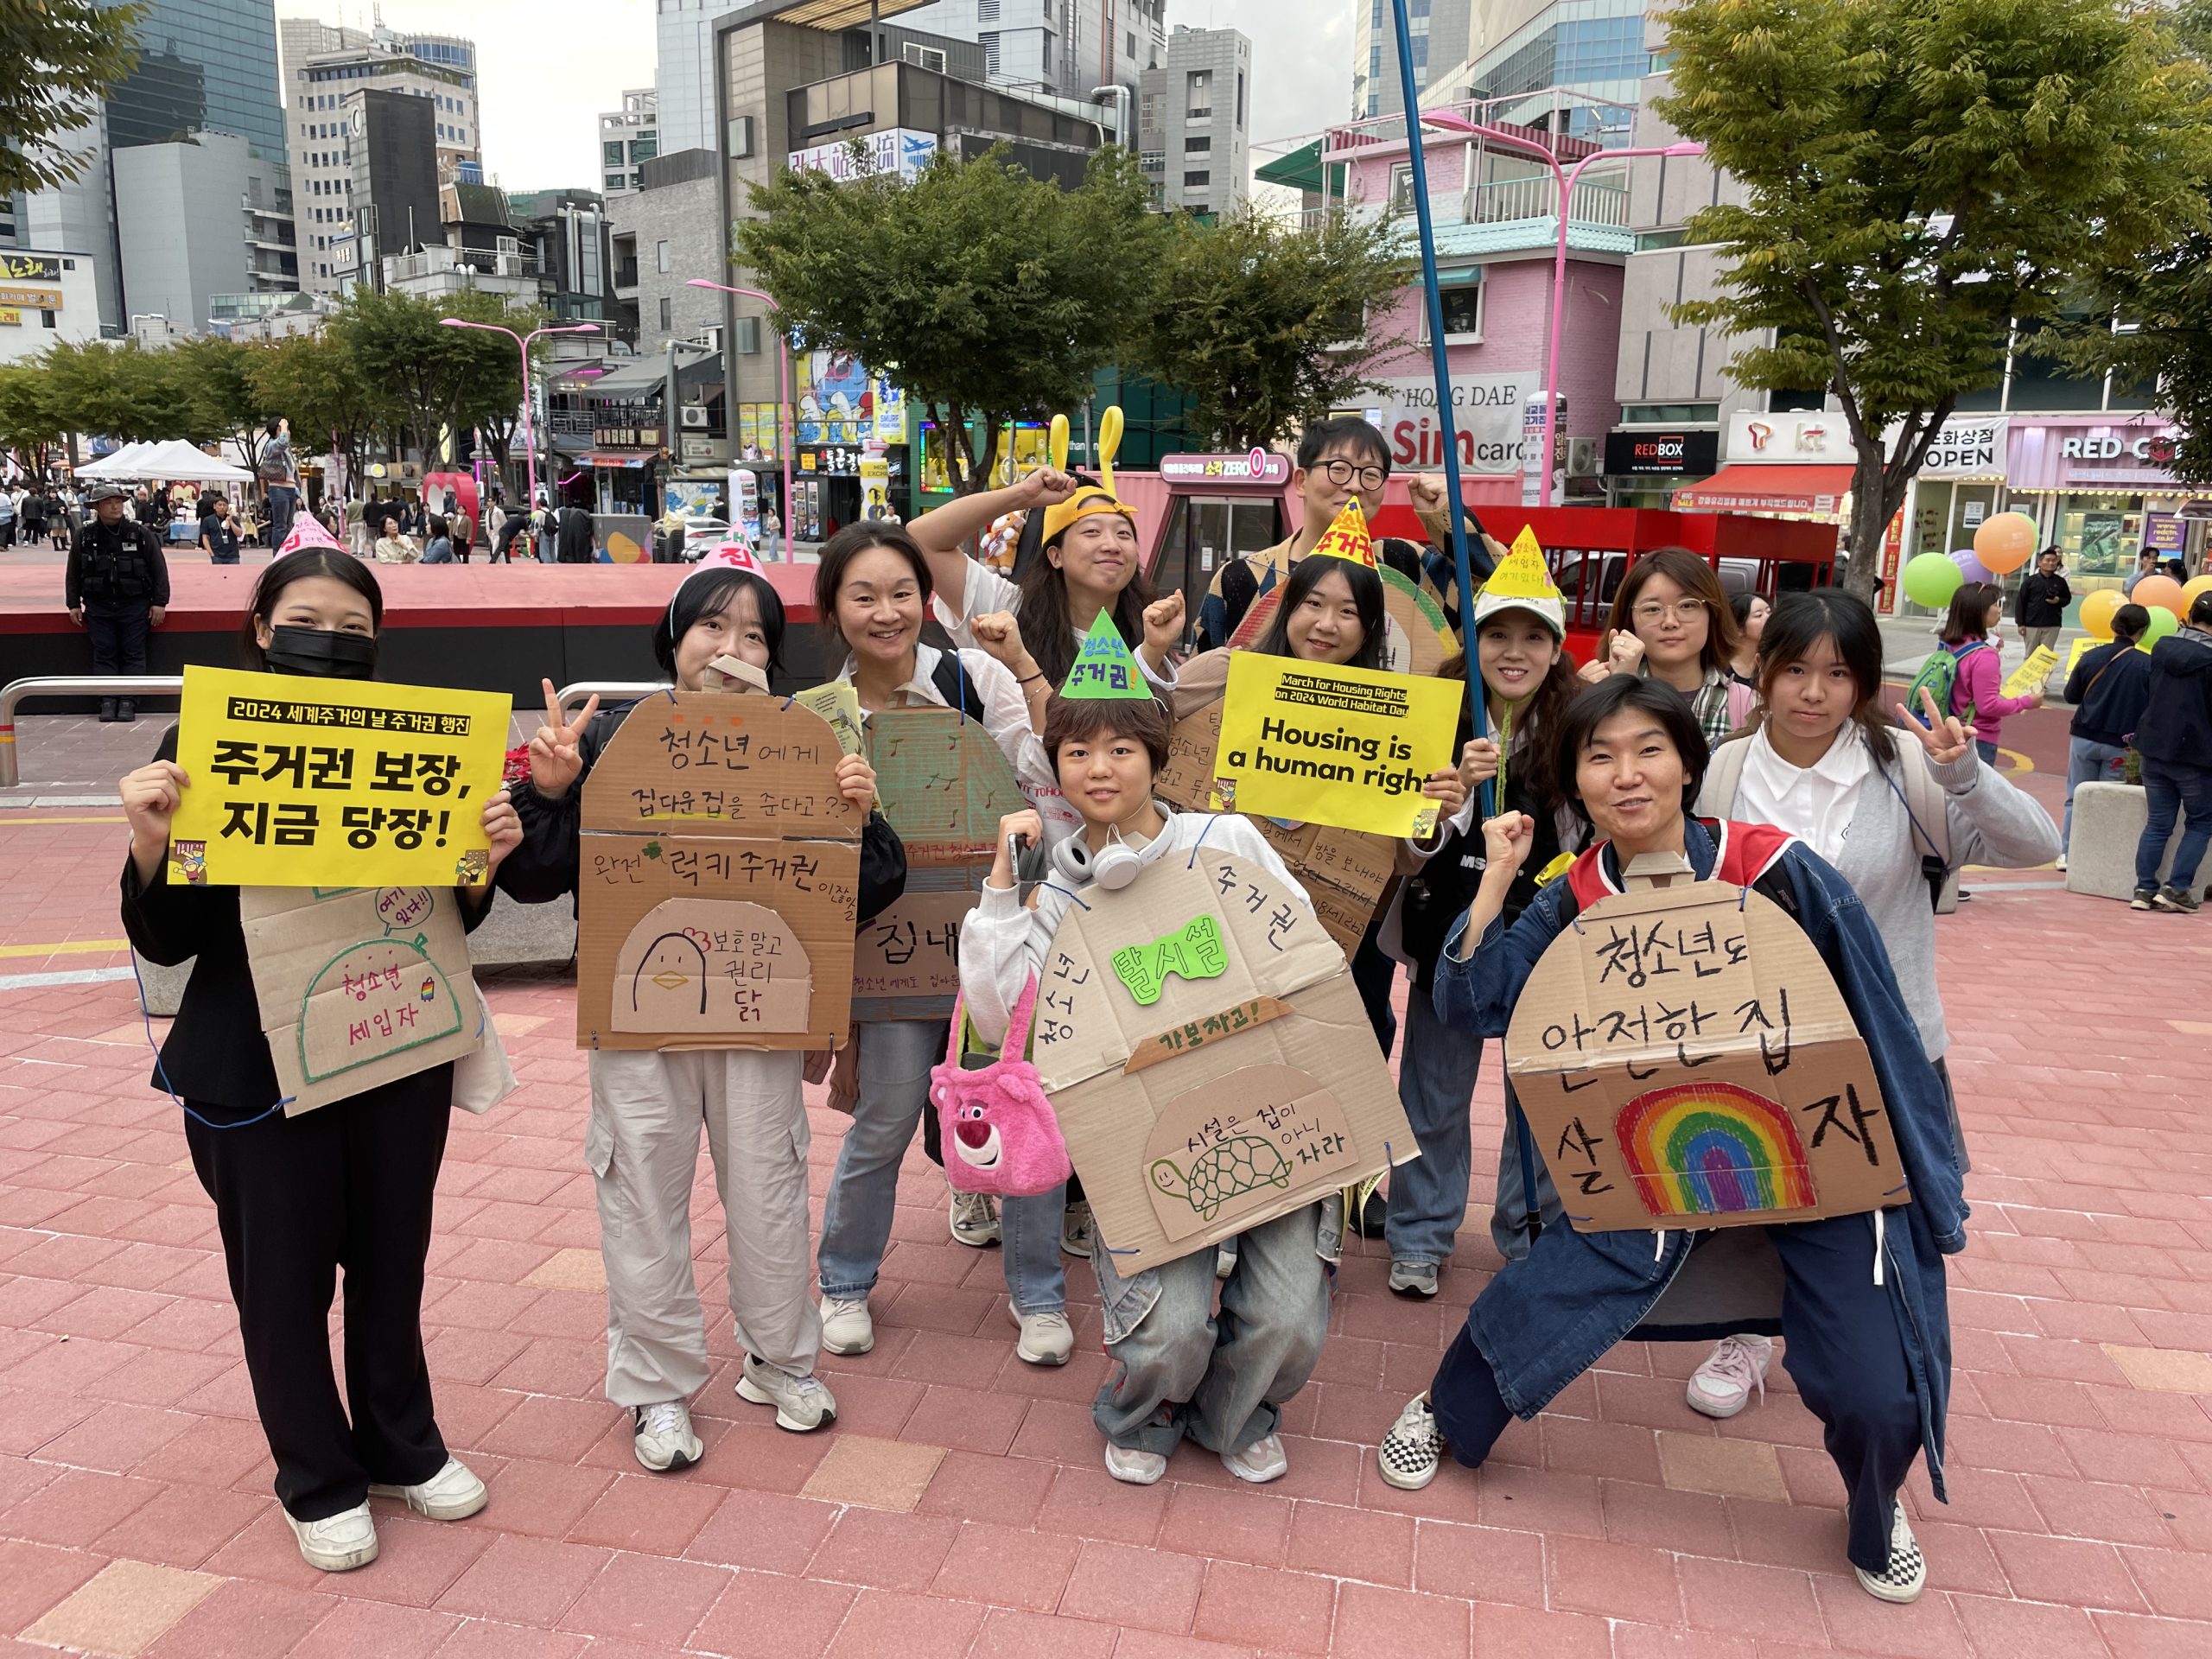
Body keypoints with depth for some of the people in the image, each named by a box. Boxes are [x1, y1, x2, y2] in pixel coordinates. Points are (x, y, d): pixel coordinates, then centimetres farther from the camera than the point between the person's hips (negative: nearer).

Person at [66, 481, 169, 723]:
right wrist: (73, 604, 7)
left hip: (135, 606, -2)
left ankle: (128, 702, 4)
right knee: (103, 655, 3)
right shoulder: (84, 537, 3)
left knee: (133, 655, 0)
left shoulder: (142, 535, -2)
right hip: (98, 607, 2)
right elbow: (72, 574, 11)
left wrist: (159, 603, -4)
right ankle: (107, 701, 8)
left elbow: (159, 570, 0)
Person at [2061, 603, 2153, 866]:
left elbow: (2071, 695, 4)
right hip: (2122, 744, -2)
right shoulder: (2148, 664, -11)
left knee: (2076, 796, 12)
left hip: (2084, 737, 2)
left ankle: (2068, 853, 13)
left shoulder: (2091, 656, -5)